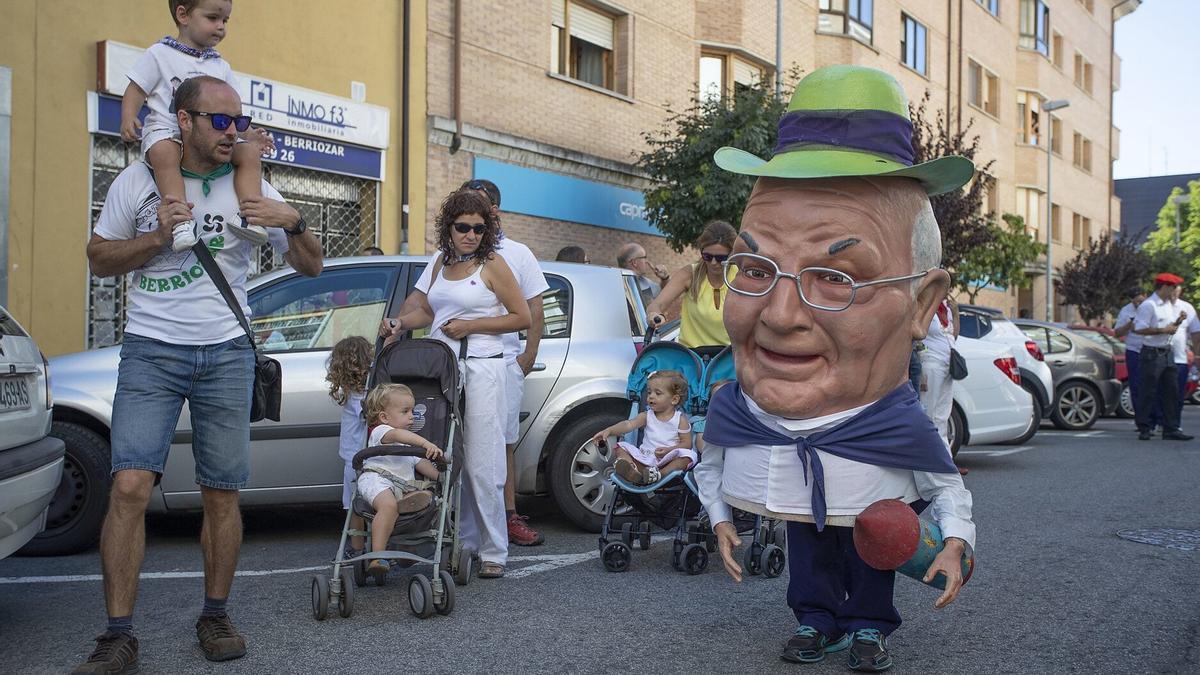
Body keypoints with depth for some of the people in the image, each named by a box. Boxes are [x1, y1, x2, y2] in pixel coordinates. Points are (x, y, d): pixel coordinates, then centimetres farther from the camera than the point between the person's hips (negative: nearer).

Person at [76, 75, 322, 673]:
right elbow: (98, 260, 7)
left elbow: (310, 267, 7)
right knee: (130, 485, -14)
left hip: (226, 354, 1)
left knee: (222, 493, 3)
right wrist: (156, 237, -10)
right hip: (151, 352, -1)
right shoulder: (139, 181, 3)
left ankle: (214, 617, 19)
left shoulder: (249, 187, 5)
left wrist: (293, 223, -14)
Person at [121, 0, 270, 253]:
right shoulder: (159, 54, 5)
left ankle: (251, 213, -24)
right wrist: (128, 119, -15)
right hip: (166, 130, -5)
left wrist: (249, 133, 4)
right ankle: (180, 218, -44)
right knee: (164, 151, -38)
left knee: (250, 152, -15)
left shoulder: (221, 67, 19)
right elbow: (136, 90, 4)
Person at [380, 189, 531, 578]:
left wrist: (471, 326, -8)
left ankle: (494, 551, 1)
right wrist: (400, 322, 6)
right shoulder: (441, 261, 16)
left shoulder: (493, 264, -1)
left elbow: (522, 317, -2)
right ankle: (464, 542, 12)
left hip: (481, 368, -5)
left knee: (482, 464, -6)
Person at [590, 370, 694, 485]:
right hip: (645, 456, 3)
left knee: (687, 456, -30)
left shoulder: (680, 420, 0)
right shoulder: (646, 416, 7)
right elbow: (629, 424, -9)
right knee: (620, 447, -10)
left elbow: (687, 443, -3)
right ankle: (632, 469, -38)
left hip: (668, 458, -3)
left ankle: (660, 474, -42)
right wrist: (609, 430, -27)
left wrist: (669, 450, -20)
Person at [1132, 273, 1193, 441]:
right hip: (1152, 353, -8)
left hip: (1168, 353, 9)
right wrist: (1163, 330, -19)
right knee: (1148, 392, -3)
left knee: (1171, 391, 8)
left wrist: (1179, 321, 2)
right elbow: (1139, 329, -20)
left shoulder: (1170, 305, 14)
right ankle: (1144, 429, 5)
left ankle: (1171, 429, 13)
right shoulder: (1148, 305, -13)